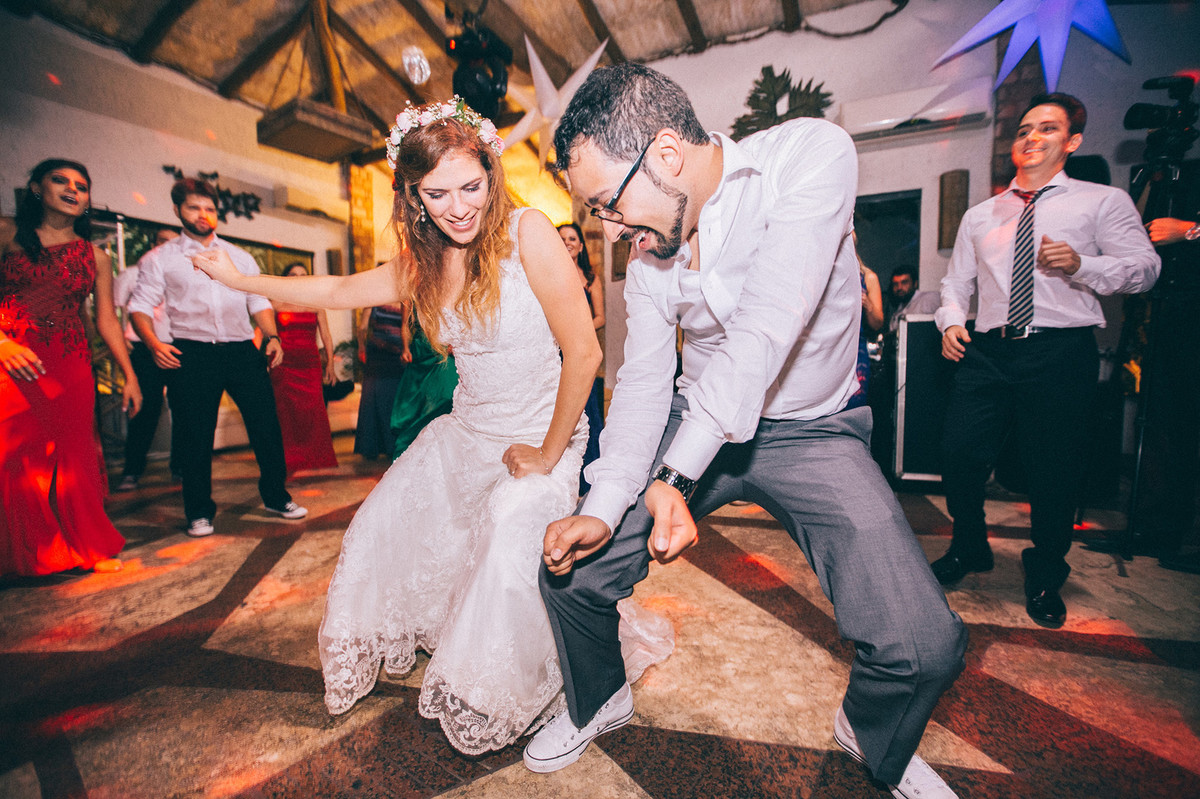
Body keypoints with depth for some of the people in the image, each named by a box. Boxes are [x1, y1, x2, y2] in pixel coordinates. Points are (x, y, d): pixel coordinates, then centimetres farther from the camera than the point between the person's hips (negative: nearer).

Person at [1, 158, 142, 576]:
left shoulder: (95, 256, 13)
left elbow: (107, 320, 12)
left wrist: (130, 376, 8)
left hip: (71, 369, 2)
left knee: (71, 456, 5)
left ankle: (84, 546, 16)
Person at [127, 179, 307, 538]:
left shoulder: (240, 257, 18)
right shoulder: (159, 259, 10)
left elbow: (259, 302, 15)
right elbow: (141, 306, 5)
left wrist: (272, 336, -3)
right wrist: (154, 343, -14)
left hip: (243, 350, 2)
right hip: (193, 354, -2)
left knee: (266, 424, -1)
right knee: (195, 435, 2)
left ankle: (276, 496, 16)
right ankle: (199, 511, 17)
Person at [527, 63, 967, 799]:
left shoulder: (811, 154, -18)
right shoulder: (646, 249, -3)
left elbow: (762, 337, -28)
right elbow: (644, 382, -3)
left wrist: (675, 475, -30)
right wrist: (603, 508, -15)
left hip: (808, 429, -3)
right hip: (696, 422, 4)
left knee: (923, 645, -17)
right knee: (571, 572, -2)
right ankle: (598, 702, 32)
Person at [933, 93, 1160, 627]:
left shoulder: (1103, 201, 11)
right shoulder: (979, 216, 21)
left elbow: (1144, 268, 2)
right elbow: (956, 281, 18)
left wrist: (1081, 264, -17)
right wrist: (952, 321, -1)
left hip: (1061, 350, -2)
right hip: (988, 351, 3)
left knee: (1054, 472, 3)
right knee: (958, 455, -5)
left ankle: (1045, 579, 27)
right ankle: (969, 548, 23)